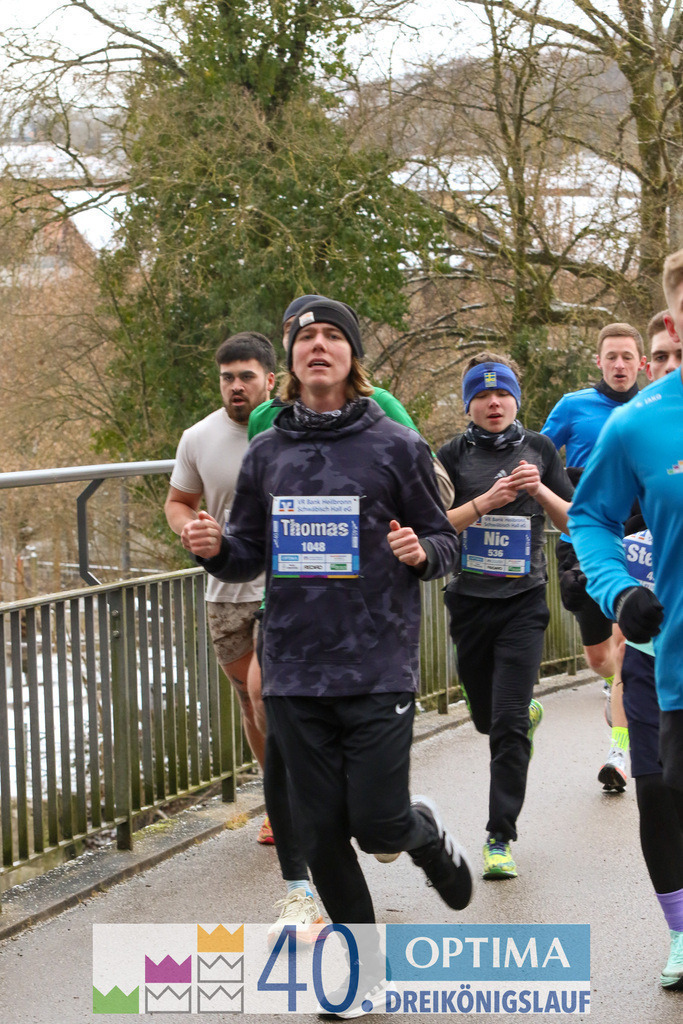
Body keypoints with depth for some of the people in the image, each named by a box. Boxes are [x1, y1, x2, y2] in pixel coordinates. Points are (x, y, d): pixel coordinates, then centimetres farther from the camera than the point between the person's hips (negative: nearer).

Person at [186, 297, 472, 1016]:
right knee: (321, 833, 6)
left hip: (379, 668, -3)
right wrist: (217, 551, -6)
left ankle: (427, 833, 32)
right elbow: (251, 553, 16)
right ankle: (365, 966, 24)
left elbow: (444, 541, 5)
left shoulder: (395, 445, 0)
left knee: (379, 827, -5)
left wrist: (421, 552, -18)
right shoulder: (266, 454, 9)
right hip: (294, 672, 3)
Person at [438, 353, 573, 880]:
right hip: (470, 601, 2)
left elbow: (572, 522, 6)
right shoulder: (453, 456, 0)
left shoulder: (539, 449, 4)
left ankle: (500, 838, -7)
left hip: (523, 603, -1)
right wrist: (487, 500, -19)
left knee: (508, 724, -12)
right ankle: (530, 713, 53)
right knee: (487, 718, 16)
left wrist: (540, 490, -12)